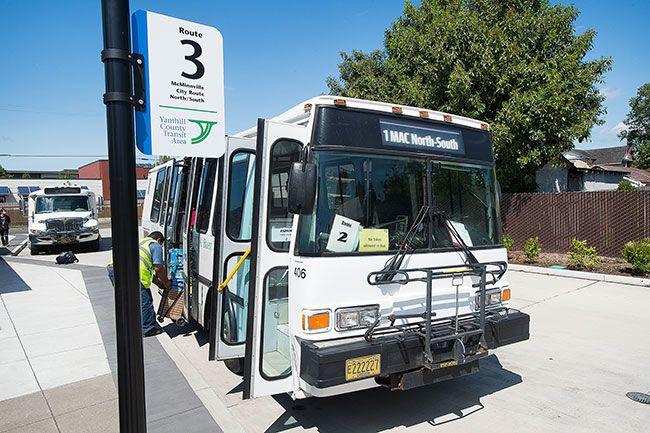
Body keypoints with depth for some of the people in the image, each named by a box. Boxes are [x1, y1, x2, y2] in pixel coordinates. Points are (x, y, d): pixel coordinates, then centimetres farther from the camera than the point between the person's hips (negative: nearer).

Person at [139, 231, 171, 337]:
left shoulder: (141, 242, 30)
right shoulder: (156, 246, 1)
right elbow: (158, 268, -7)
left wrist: (158, 282, 32)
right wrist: (166, 282, 8)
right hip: (138, 277, -10)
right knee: (145, 303, 2)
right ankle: (148, 329, 11)